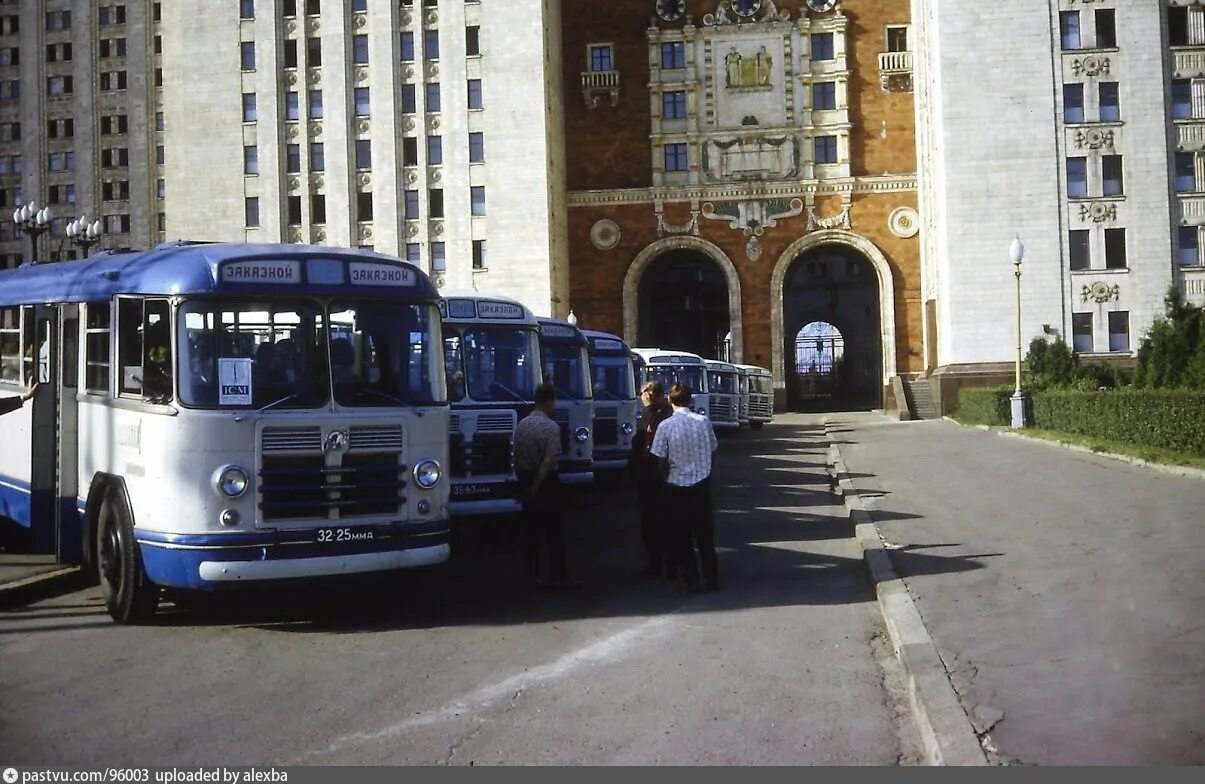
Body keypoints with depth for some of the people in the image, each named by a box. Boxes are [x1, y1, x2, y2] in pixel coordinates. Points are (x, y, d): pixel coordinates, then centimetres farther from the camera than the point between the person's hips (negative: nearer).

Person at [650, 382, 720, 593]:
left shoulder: (666, 426, -12)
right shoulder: (703, 421, -4)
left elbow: (661, 460, -7)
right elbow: (712, 448, 4)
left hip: (677, 487, -3)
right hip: (702, 483, 3)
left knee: (682, 537, 8)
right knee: (705, 534, 14)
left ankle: (692, 581, 8)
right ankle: (712, 578, 16)